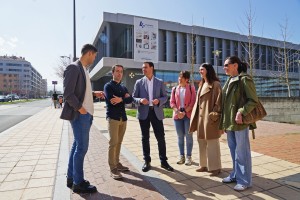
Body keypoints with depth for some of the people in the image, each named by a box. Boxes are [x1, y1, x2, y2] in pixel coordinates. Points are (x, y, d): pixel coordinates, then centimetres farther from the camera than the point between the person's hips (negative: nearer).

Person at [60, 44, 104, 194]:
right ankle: (78, 183, 13)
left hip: (86, 114, 10)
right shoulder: (73, 68, -12)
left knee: (77, 146, 15)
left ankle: (71, 178, 28)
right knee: (81, 147, -2)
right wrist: (80, 108, -17)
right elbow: (68, 93, -19)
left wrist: (93, 93, 16)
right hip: (79, 114, -10)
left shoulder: (83, 69, 15)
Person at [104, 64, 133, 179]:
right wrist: (124, 98, -5)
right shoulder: (108, 86, 0)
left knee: (119, 142, 11)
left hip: (123, 118, 6)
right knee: (113, 142, -8)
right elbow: (111, 101, -16)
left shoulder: (123, 88, 18)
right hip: (112, 117, -6)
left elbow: (130, 100, 2)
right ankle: (113, 168, -2)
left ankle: (117, 163, 21)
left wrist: (120, 99, -13)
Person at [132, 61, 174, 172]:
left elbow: (165, 97, 6)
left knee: (161, 137, 2)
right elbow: (133, 97, 3)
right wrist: (140, 100, -18)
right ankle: (147, 161, 21)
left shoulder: (160, 82, 7)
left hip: (156, 112, 0)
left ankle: (163, 161, 17)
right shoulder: (139, 82, 6)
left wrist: (159, 100, -15)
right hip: (144, 113, 0)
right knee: (145, 138, 7)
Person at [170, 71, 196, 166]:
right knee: (180, 136, 8)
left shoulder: (191, 88, 2)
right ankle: (181, 156, 18)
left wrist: (185, 112, -12)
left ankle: (189, 156, 12)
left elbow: (193, 102, -5)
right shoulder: (175, 89, 9)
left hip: (188, 114, -3)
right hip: (177, 115, 3)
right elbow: (172, 102, 4)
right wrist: (178, 112, -9)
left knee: (188, 136, 1)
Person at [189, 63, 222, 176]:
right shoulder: (202, 84, 16)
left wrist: (214, 115, -19)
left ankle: (215, 167, 14)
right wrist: (195, 116, 13)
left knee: (212, 143, 1)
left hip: (209, 117, -8)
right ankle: (204, 165, 26)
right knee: (202, 142, 13)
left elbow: (218, 101, -14)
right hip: (201, 116, 8)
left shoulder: (215, 84, -9)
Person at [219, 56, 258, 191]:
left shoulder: (244, 79, -9)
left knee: (241, 151, 2)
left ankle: (245, 180, 16)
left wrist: (241, 113, -24)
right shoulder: (229, 81, 15)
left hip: (240, 122, -8)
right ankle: (235, 175, 30)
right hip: (229, 121, 8)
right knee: (233, 150, 16)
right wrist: (224, 122, 15)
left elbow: (253, 100, -14)